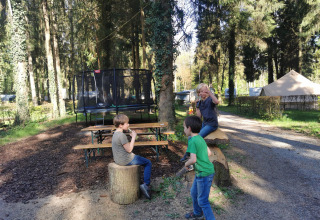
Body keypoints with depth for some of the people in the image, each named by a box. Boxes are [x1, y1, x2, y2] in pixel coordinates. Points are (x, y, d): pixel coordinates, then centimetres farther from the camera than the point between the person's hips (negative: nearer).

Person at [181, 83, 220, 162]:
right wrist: (196, 106, -4)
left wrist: (209, 92, -42)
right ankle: (187, 154, 12)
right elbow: (199, 116, 4)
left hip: (212, 124, -7)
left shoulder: (210, 99, -13)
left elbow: (216, 102, -39)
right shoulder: (200, 102, 8)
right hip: (204, 123, 8)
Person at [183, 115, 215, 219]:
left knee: (202, 201, 4)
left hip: (204, 174, -10)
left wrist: (186, 163, -10)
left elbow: (193, 160, -29)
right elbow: (209, 153, 13)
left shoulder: (192, 141, -23)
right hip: (200, 172, 10)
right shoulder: (200, 138, 5)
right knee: (194, 193, 26)